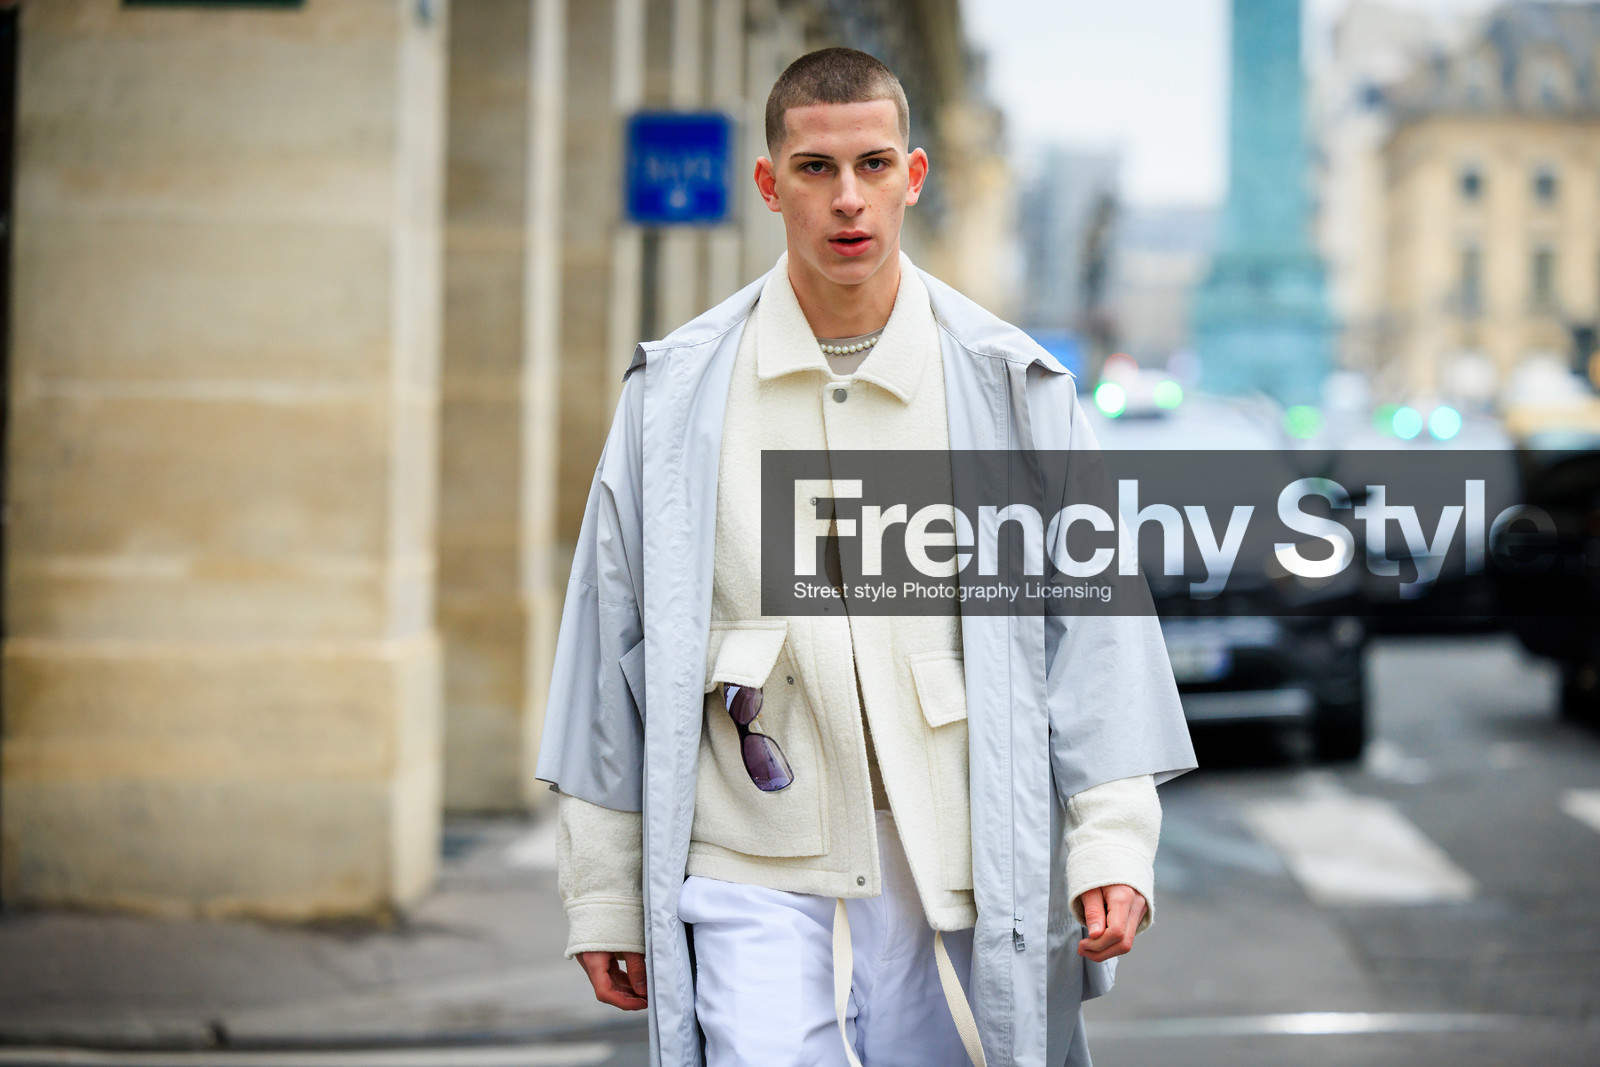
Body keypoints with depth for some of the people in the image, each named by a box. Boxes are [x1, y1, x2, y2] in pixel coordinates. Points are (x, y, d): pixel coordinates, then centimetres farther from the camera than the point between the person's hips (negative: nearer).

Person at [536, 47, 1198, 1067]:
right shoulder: (677, 396, 3)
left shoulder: (1011, 388, 3)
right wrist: (605, 895, 6)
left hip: (964, 883, 1)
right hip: (757, 879, 0)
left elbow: (1092, 620, 4)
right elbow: (612, 653, 6)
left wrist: (1113, 845, -5)